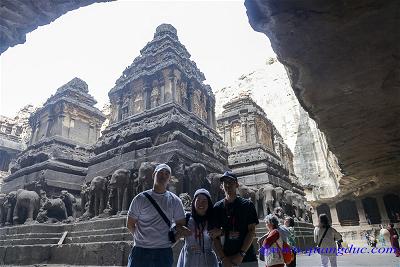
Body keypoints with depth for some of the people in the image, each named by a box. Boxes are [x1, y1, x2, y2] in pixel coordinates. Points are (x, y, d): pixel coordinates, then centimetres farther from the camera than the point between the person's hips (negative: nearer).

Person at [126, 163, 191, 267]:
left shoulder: (175, 201, 4)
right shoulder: (141, 199, 1)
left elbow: (180, 226, 8)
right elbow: (130, 225, 6)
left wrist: (170, 239, -2)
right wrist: (142, 239, 9)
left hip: (164, 253, 1)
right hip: (140, 251, -1)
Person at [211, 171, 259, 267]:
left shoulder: (247, 205, 1)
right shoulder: (217, 207, 4)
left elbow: (251, 231, -3)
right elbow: (215, 235, 2)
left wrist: (241, 254, -11)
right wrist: (223, 258, -7)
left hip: (248, 259, -1)